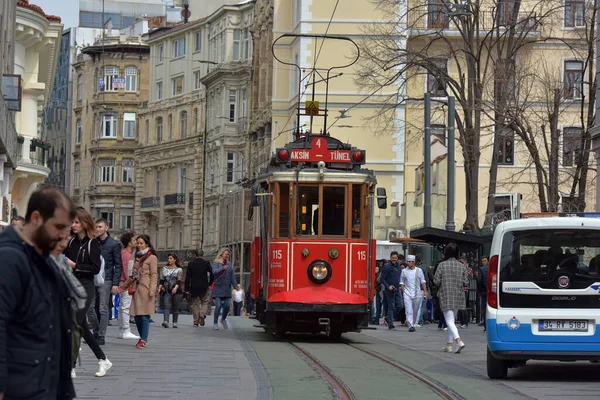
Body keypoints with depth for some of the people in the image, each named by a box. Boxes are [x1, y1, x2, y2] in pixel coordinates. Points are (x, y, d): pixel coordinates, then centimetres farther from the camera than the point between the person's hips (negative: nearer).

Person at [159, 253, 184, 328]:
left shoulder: (179, 270, 5)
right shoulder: (164, 268, 15)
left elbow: (179, 280, -7)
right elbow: (162, 280, 16)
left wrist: (175, 287, -23)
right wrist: (160, 287, 1)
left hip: (176, 291, -2)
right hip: (166, 291, 2)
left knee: (175, 307, 2)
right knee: (166, 306, -13)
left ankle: (175, 322, 8)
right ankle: (165, 321, -25)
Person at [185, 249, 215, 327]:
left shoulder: (191, 263, 1)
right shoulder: (206, 263, -2)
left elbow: (187, 277, 0)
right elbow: (212, 274, -8)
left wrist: (187, 289, 3)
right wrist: (210, 283, 8)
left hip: (193, 287, 1)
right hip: (204, 287, -1)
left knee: (195, 304, 9)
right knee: (205, 302, 12)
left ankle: (196, 322, 7)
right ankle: (202, 314, -15)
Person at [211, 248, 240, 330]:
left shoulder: (229, 264, 15)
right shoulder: (215, 263, 0)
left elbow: (232, 276, 13)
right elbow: (214, 272, -18)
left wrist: (235, 284, -1)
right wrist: (223, 268, -35)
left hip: (227, 289, 4)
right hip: (218, 288, -4)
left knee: (227, 305, -1)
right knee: (218, 306, -9)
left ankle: (223, 319, 25)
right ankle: (215, 323, 2)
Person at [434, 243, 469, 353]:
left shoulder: (442, 265, -9)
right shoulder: (461, 266, 0)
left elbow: (436, 280, -9)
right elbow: (465, 281, -1)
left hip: (446, 296, -4)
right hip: (458, 296, 4)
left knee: (449, 320, -6)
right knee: (452, 320, 17)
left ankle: (458, 341, -26)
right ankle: (449, 344, 21)